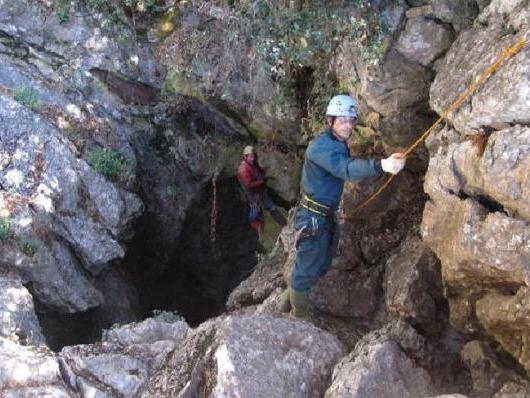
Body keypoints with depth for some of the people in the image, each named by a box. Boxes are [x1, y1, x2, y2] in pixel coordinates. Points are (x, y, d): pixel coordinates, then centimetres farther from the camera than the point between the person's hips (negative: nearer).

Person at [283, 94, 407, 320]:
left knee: (320, 267, 21)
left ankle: (287, 305, 39)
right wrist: (381, 165, -56)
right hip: (312, 217, -10)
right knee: (307, 270, 2)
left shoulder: (340, 144, 9)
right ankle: (300, 319, 20)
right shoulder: (321, 145, -24)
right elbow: (346, 169, -42)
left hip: (327, 216, 10)